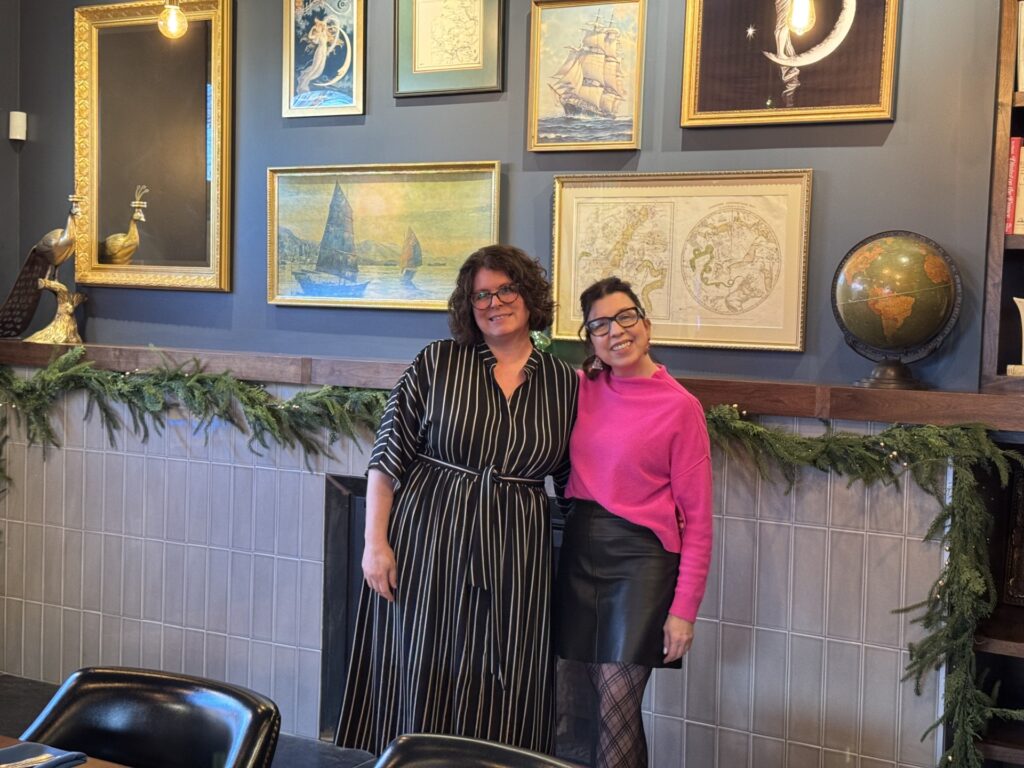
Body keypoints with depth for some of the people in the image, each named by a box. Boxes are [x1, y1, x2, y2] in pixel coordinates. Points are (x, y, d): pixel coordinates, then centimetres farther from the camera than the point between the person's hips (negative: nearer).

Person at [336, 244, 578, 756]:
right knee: (422, 676, 7)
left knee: (500, 691, 9)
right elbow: (386, 458, -2)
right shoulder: (437, 363, -1)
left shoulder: (563, 382, 5)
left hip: (514, 558, 2)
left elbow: (573, 482, 12)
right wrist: (375, 541, -8)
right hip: (426, 544, -2)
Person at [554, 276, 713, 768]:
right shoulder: (582, 389, 4)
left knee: (617, 706, -4)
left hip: (640, 559, -5)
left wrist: (684, 610, -12)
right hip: (580, 549, 5)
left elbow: (696, 520, -8)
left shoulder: (680, 406, -9)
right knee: (594, 702, 10)